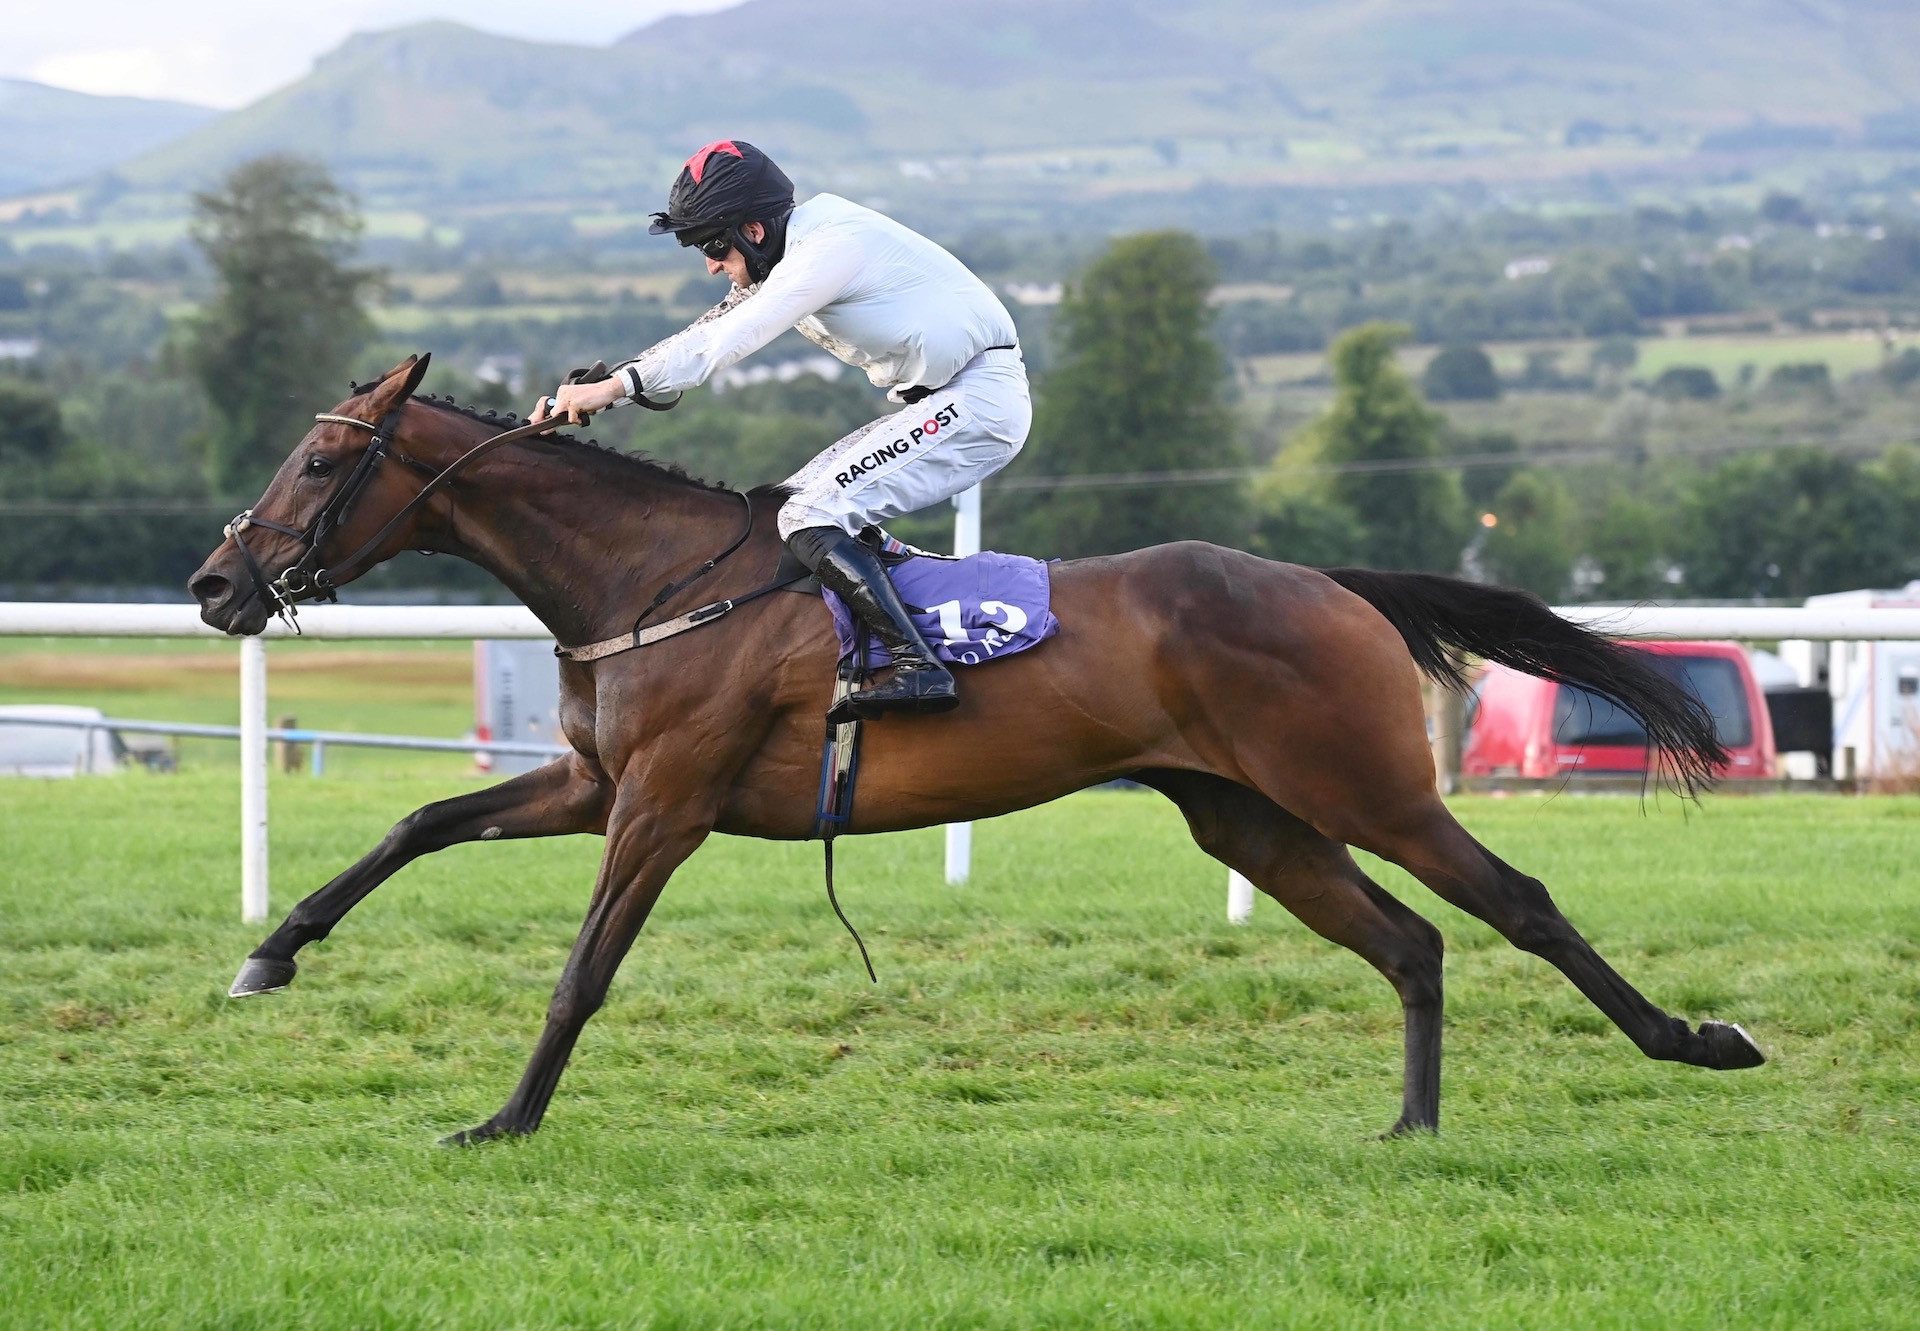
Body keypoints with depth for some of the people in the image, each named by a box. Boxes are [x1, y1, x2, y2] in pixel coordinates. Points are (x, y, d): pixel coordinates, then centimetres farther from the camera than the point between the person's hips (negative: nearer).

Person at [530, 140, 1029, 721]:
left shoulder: (832, 245, -18)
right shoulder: (787, 259, 12)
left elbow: (731, 340, -24)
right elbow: (709, 334, 12)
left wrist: (619, 385, -26)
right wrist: (593, 385, 3)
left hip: (980, 399, -11)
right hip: (932, 402, 11)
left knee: (812, 519, -20)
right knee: (791, 504, 11)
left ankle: (917, 669, -30)